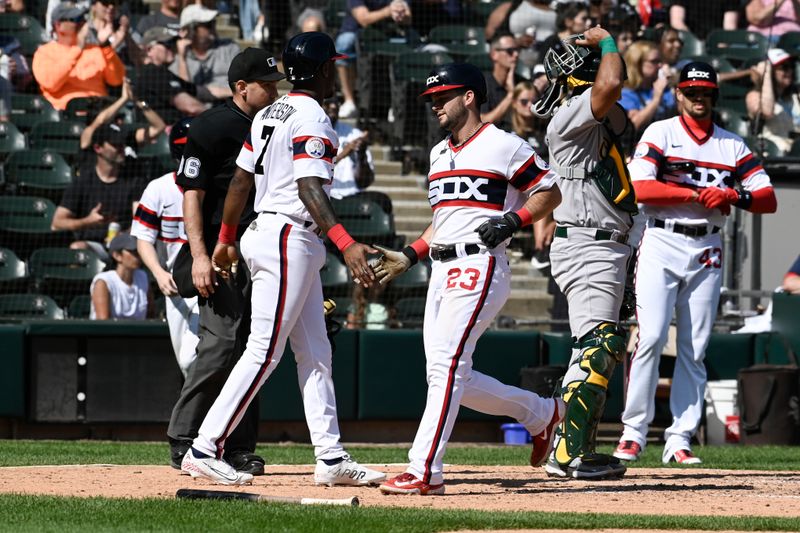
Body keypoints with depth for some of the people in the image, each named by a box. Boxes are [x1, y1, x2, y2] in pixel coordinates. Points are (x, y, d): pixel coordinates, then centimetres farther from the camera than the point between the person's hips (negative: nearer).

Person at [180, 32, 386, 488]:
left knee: (315, 354, 11)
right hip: (291, 240, -10)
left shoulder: (270, 114, 14)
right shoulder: (312, 120, -14)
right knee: (264, 351, -9)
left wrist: (226, 240, 26)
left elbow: (240, 180, 17)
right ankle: (205, 449, -11)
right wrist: (346, 243, -36)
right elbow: (310, 189, -26)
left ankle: (331, 457, 10)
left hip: (267, 232, 10)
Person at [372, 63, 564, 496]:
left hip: (479, 266, -9)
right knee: (448, 376, 5)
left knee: (446, 364, -18)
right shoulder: (439, 154, 21)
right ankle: (540, 413, 24)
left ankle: (425, 471, -21)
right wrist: (408, 256, 19)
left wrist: (513, 220, -15)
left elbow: (550, 193, 0)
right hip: (442, 271, 9)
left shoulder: (504, 146, -4)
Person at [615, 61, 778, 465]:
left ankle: (679, 440, 3)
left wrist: (735, 195, -13)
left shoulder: (732, 145, 14)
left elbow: (768, 200, 8)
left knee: (694, 349, 1)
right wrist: (696, 194, -16)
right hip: (662, 244, -3)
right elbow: (639, 188, -11)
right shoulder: (660, 133, 4)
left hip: (707, 252, 3)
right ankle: (634, 432, -8)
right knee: (650, 337, -14)